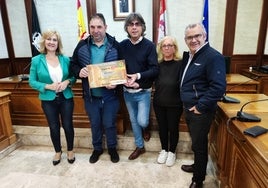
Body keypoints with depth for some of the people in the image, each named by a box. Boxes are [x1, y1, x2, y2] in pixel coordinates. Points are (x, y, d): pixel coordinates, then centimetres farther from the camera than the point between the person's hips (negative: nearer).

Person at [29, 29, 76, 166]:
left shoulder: (65, 59, -3)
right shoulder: (36, 60, -6)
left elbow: (73, 76, 5)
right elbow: (32, 82, -4)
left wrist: (67, 82, -17)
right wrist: (48, 86, -19)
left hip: (66, 98, 1)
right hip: (48, 100, 0)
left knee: (68, 125, 9)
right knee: (54, 127, 12)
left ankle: (70, 150, 33)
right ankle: (58, 152, 36)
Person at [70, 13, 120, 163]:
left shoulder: (115, 46, -8)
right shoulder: (82, 46, 0)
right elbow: (73, 64, 8)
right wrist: (79, 71, -15)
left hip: (110, 95, -2)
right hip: (90, 96, 3)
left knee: (109, 124, 13)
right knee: (95, 124, 19)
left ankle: (112, 148, 39)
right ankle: (97, 148, 42)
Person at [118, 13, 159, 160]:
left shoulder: (149, 45, -10)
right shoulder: (122, 45, -2)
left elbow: (155, 69, -14)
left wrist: (138, 76, -26)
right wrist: (126, 81, -17)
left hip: (143, 92, -3)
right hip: (127, 92, 3)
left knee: (142, 121, -7)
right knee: (133, 120, 14)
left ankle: (145, 128, 32)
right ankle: (140, 147, 35)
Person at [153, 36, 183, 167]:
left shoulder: (180, 64, -11)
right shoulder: (157, 64, 1)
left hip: (175, 104, -3)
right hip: (159, 103, 3)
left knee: (173, 128, 13)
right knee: (162, 127, 17)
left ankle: (172, 152, 35)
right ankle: (164, 150, 39)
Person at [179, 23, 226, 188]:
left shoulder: (213, 56, -18)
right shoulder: (188, 55, 10)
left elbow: (219, 87, -25)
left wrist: (200, 107, -21)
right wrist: (187, 105, 12)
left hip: (201, 111, -8)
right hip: (188, 108, 8)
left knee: (199, 144, 7)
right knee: (196, 142, 24)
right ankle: (197, 166, 46)